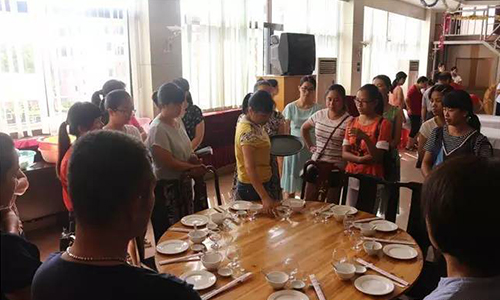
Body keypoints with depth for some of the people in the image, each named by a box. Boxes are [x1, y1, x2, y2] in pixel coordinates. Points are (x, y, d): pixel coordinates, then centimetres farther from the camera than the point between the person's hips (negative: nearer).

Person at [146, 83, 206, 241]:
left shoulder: (178, 122, 5)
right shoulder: (158, 129, -20)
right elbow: (168, 162, -22)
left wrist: (192, 158, -5)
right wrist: (193, 168, -11)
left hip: (183, 183, 8)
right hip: (166, 186, -8)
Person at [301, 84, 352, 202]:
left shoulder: (349, 120, -13)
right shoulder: (319, 115, 4)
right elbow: (304, 129, 21)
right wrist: (310, 146, 15)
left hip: (336, 167, -5)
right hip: (316, 164, 5)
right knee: (308, 202, 12)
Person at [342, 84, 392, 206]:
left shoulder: (383, 124, -7)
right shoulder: (352, 122, 9)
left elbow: (378, 156, -15)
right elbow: (344, 153, 3)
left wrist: (365, 137, -29)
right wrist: (361, 159, -15)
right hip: (351, 175, 5)